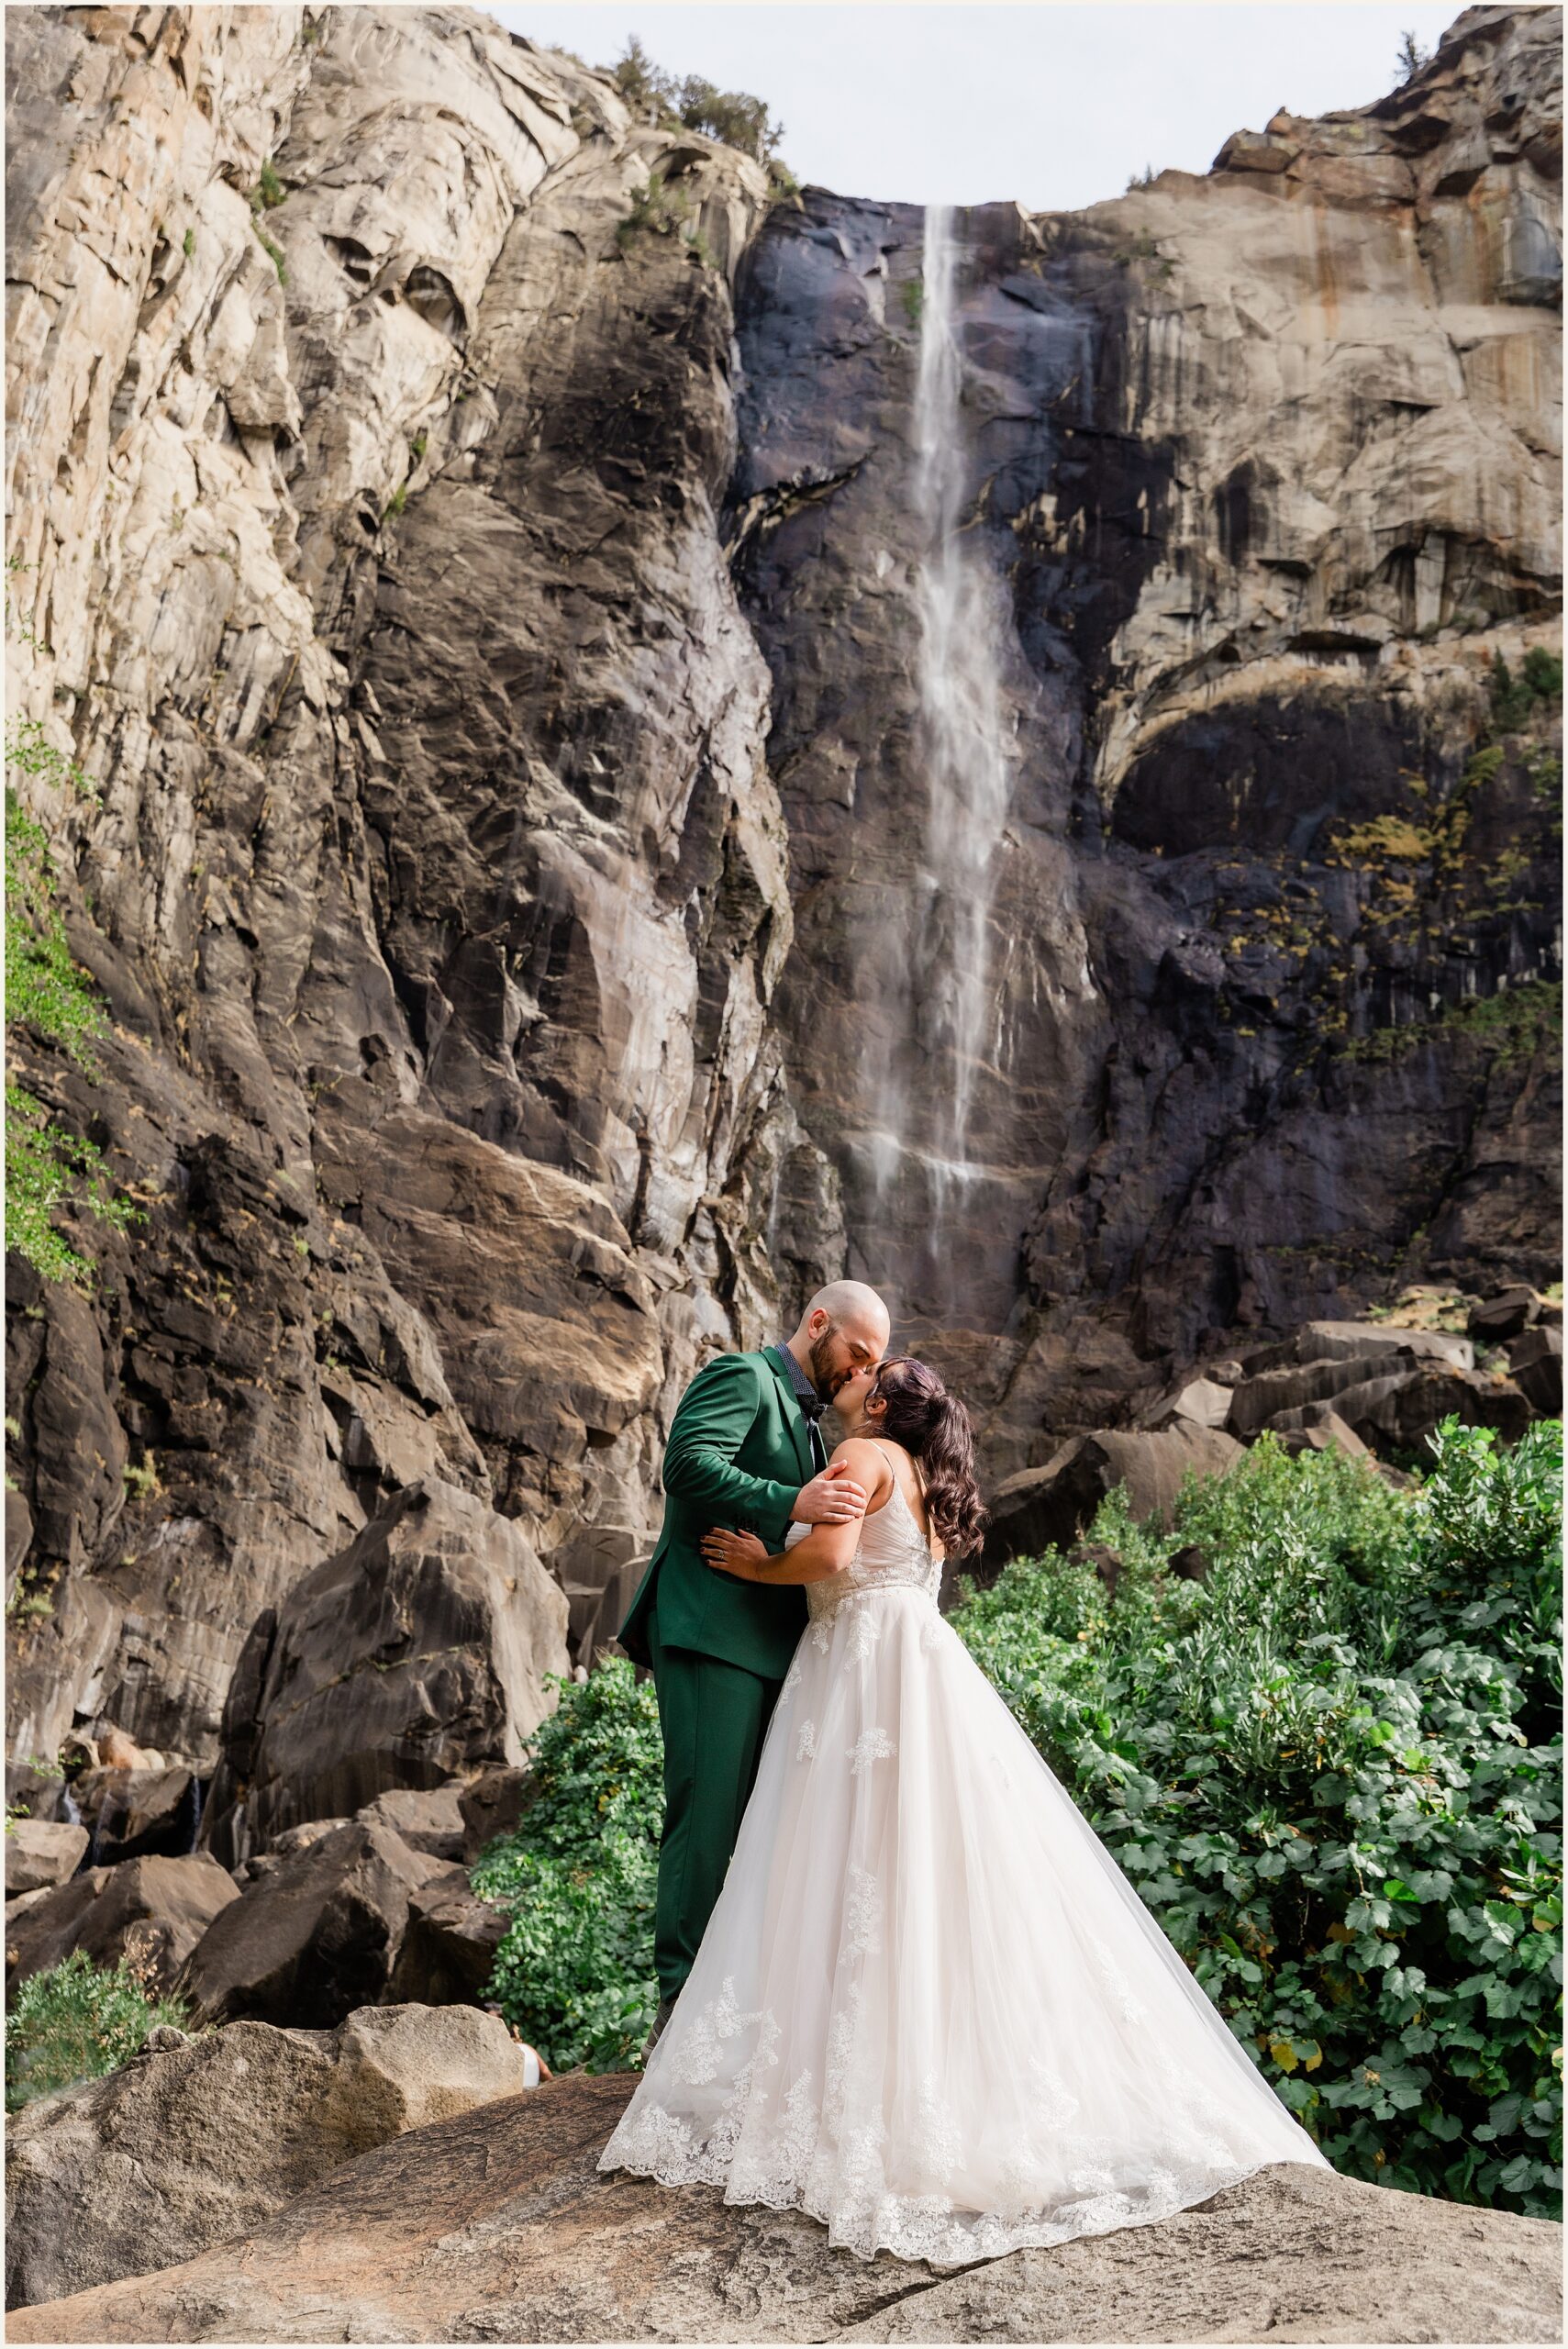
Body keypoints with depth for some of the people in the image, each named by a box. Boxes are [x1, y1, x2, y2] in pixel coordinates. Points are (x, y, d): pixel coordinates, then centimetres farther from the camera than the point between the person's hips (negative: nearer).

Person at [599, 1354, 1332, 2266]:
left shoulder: (863, 1454, -3)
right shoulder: (924, 1479, 23)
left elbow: (830, 1552, -18)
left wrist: (761, 1566, -2)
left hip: (873, 1669, -8)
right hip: (918, 1669, 8)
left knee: (861, 1872, -6)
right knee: (949, 1878, 7)